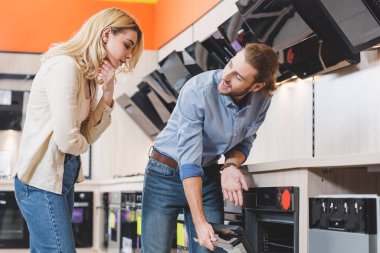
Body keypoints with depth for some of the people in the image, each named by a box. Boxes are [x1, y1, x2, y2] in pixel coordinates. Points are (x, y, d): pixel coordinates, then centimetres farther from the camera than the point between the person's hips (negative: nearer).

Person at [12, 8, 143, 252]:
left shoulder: (87, 74, 11)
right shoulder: (65, 66, -18)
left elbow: (89, 135, 9)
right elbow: (67, 140, -22)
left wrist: (108, 94, -3)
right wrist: (83, 145, 1)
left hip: (63, 176, 9)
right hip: (42, 180, -9)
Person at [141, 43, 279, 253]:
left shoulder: (261, 100, -11)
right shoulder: (197, 91, -27)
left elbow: (243, 142, 4)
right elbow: (189, 161, -29)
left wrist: (231, 166, -19)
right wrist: (200, 223, -31)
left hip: (208, 176, 4)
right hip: (166, 173, -4)